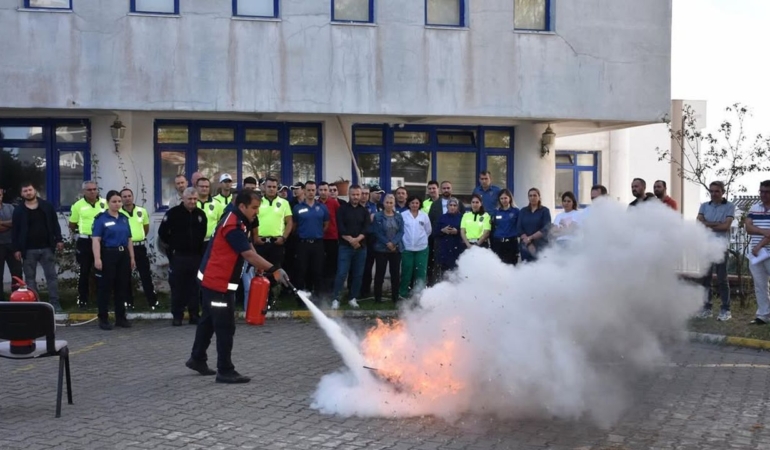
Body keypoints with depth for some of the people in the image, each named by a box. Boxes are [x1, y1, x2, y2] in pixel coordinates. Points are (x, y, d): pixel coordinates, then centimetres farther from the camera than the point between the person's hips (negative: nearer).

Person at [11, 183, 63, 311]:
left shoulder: (47, 206, 4)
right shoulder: (19, 211, 1)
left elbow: (55, 224, 6)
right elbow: (15, 231, 1)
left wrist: (59, 240, -2)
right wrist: (16, 249, -4)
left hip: (47, 248, 0)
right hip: (28, 250, 0)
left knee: (52, 276, 0)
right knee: (30, 278, 6)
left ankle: (54, 302, 3)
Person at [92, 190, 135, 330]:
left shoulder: (124, 219, 13)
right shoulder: (101, 219, -5)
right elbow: (96, 240, -12)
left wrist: (132, 257, 13)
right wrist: (97, 258, -21)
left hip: (123, 255, 6)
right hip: (108, 254, -6)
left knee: (122, 287, 10)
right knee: (106, 287, 0)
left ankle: (120, 318, 19)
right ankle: (103, 319, 7)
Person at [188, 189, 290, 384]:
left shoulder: (237, 221, 10)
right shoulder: (232, 226, -22)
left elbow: (247, 248, 14)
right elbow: (249, 254, -26)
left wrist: (262, 268, -1)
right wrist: (273, 270, -28)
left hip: (213, 280, 10)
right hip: (218, 282, -10)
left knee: (209, 320, 21)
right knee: (225, 327, -6)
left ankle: (197, 358, 34)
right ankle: (225, 371, 0)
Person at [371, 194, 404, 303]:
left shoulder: (399, 217, 8)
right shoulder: (377, 216, -1)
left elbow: (401, 232, 0)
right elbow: (376, 232, -7)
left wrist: (393, 243, -16)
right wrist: (387, 243, -16)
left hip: (396, 249, 3)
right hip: (381, 249, -3)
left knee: (395, 273, 5)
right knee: (380, 273, 1)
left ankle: (395, 296, 14)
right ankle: (378, 297, 8)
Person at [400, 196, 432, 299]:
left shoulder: (424, 216, 4)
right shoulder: (403, 215, -5)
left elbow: (428, 230, 12)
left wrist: (422, 239, 12)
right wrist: (404, 239, 4)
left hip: (422, 248, 2)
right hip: (407, 248, -2)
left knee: (421, 271, 2)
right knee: (406, 271, 1)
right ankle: (403, 293, 12)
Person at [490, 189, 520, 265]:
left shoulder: (515, 211, 2)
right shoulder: (495, 212, 9)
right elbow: (493, 228, 11)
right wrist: (492, 244, 8)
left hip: (511, 243, -2)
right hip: (497, 243, 2)